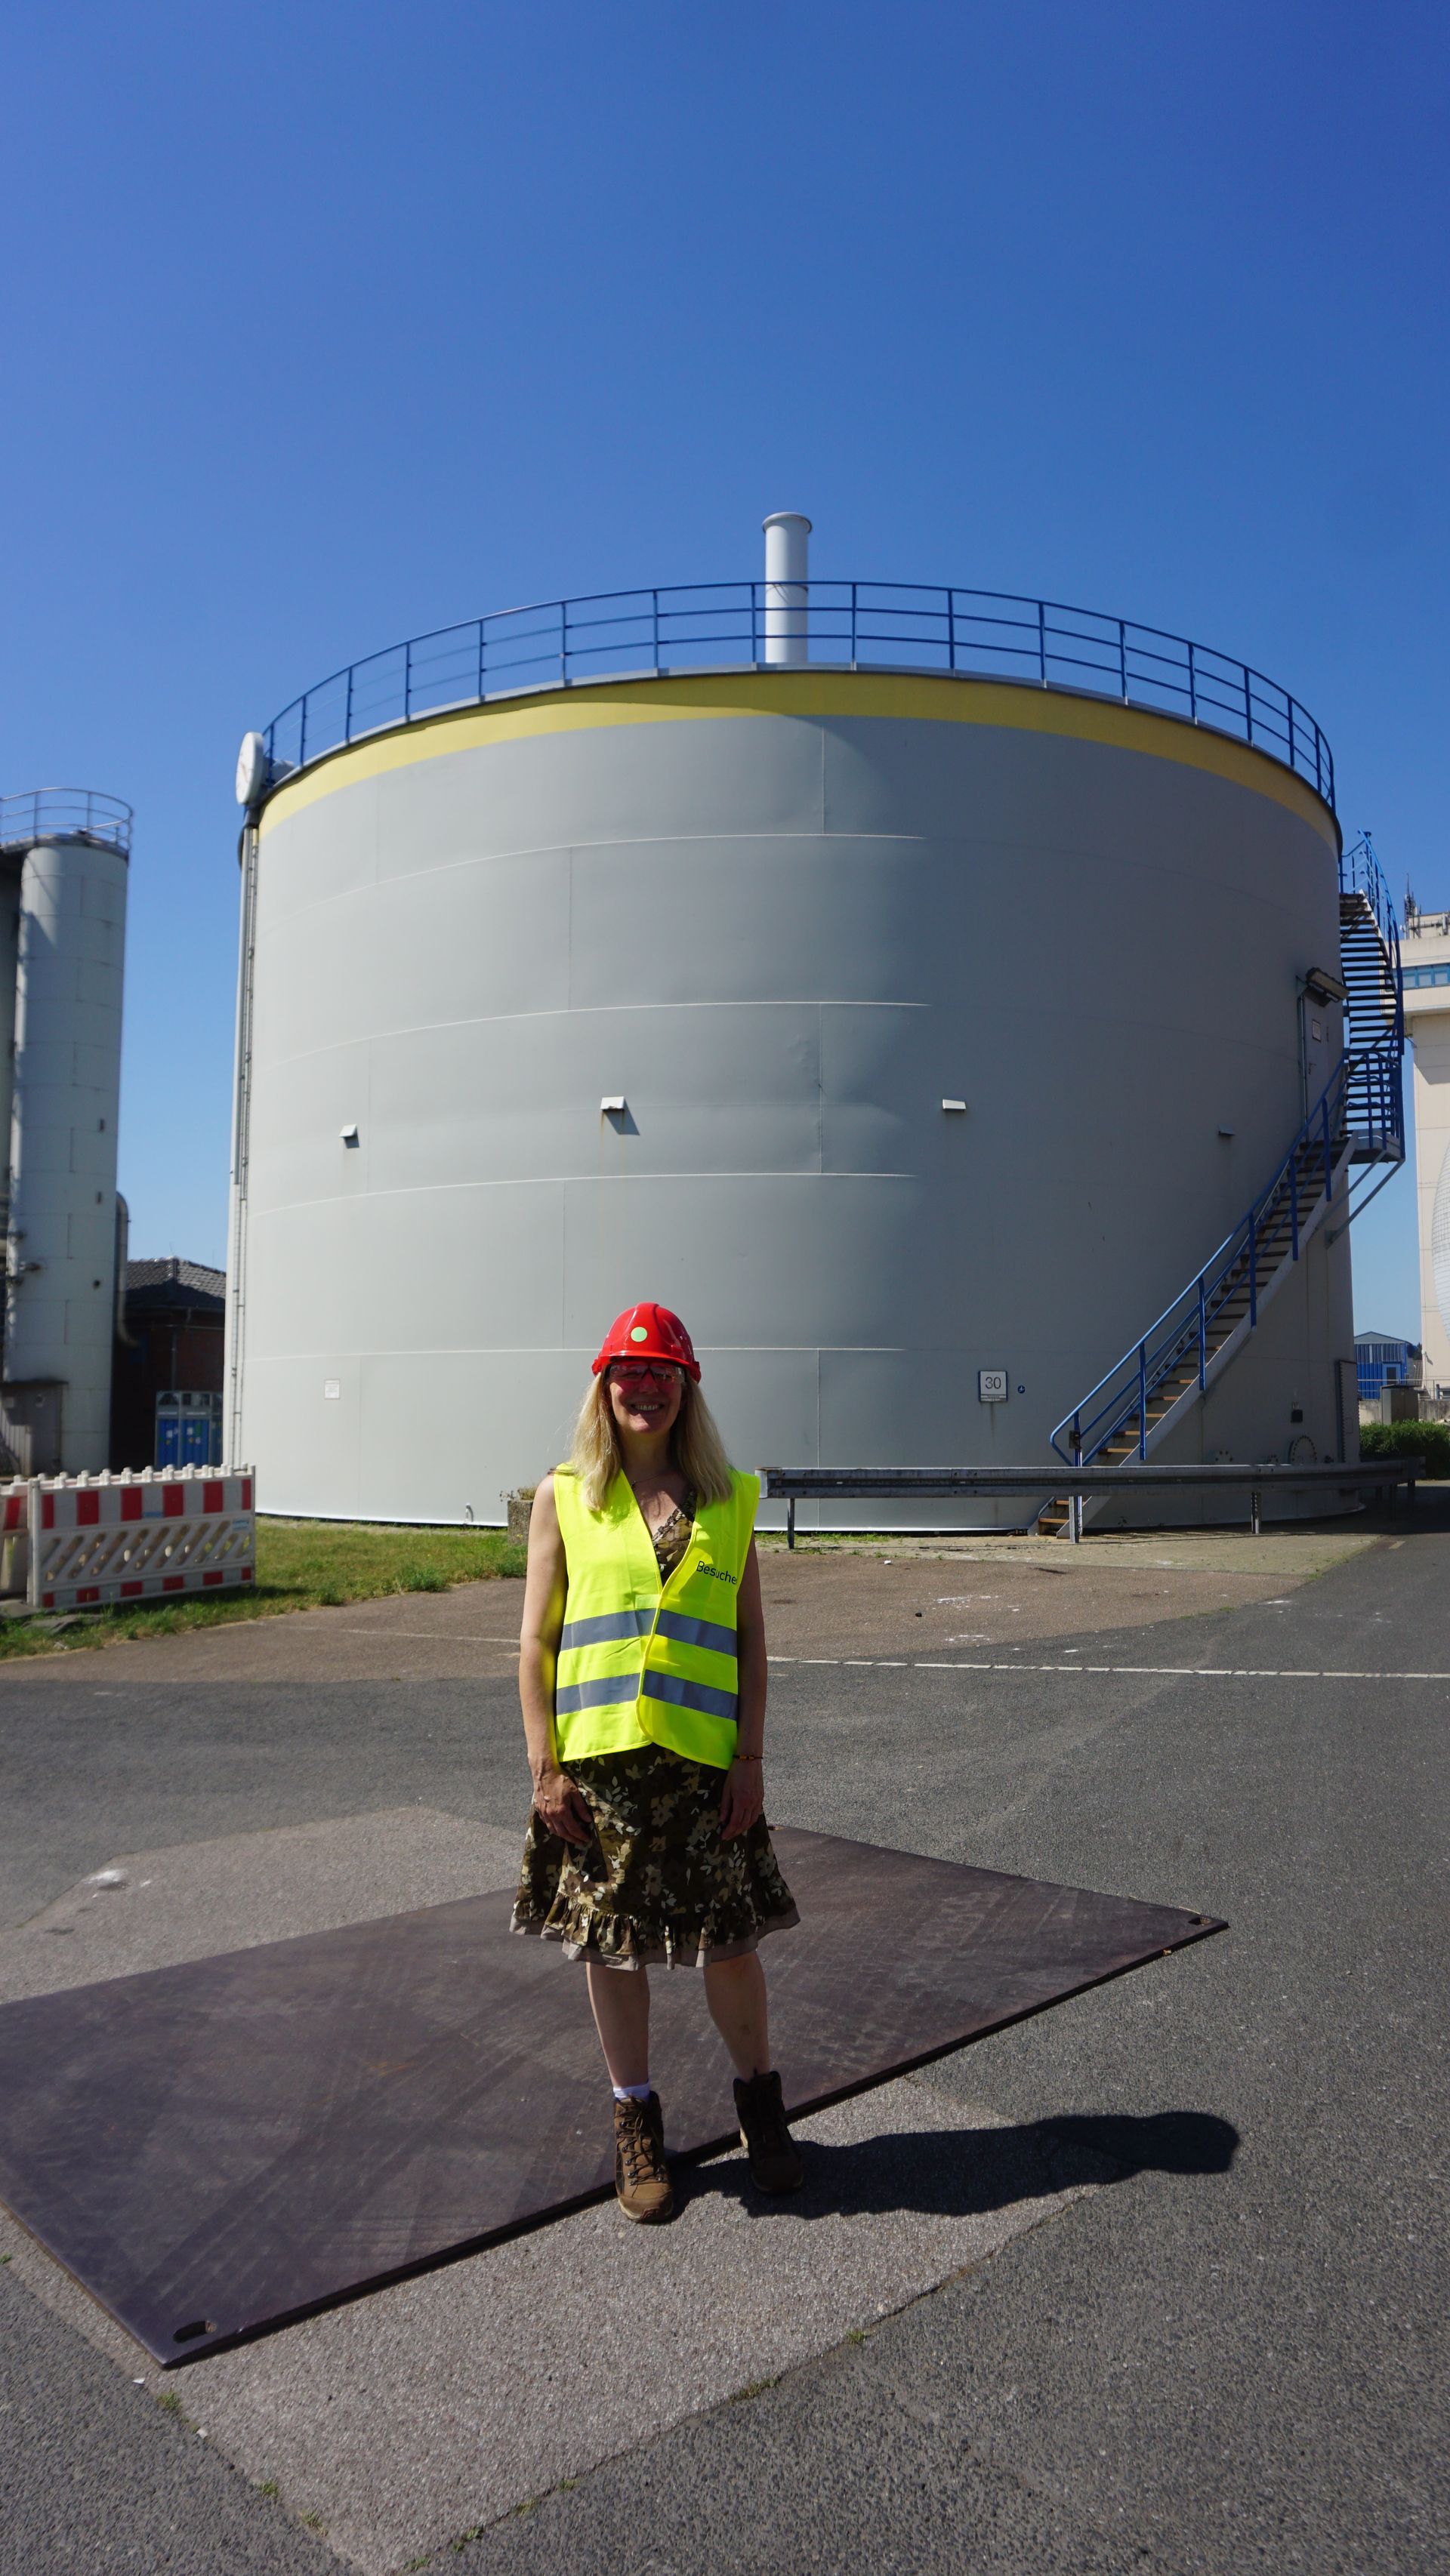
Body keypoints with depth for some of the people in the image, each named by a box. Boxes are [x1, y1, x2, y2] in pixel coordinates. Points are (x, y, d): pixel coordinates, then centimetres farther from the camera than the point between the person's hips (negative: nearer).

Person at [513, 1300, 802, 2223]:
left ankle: (761, 2102, 32)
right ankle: (638, 2125, 30)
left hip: (704, 1759, 1)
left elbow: (751, 1637, 5)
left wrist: (751, 1756, -1)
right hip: (597, 1760, 0)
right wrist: (546, 1766, -4)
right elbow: (537, 1640, 1)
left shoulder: (728, 1498, 4)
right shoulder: (565, 1496, 1)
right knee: (611, 1940, 10)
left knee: (730, 1939, 7)